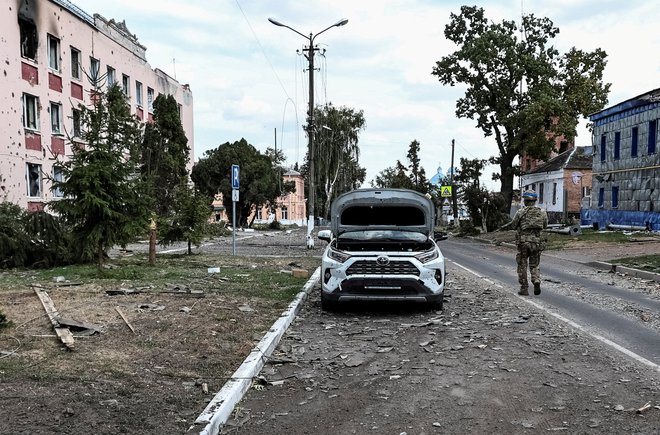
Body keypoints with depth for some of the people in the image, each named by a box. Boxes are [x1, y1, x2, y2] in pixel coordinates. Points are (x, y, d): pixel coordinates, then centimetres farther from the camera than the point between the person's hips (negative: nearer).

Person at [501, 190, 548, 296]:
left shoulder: (520, 212, -6)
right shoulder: (542, 212, 3)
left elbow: (514, 226, 0)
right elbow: (545, 226, 14)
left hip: (523, 241, -2)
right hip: (537, 242, 3)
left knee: (522, 265, 10)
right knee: (534, 265, 15)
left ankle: (524, 288, 11)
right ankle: (537, 282, -8)